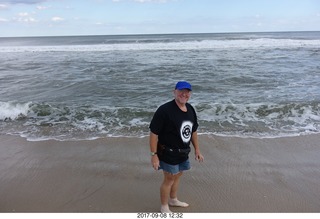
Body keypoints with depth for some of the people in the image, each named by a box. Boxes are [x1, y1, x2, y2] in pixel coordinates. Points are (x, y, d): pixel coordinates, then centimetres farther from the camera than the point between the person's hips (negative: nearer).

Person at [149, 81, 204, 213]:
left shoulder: (190, 109, 1)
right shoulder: (165, 110, -24)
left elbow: (193, 131, 12)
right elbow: (153, 133, -22)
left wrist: (197, 150, 14)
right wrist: (154, 155, -22)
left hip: (183, 152, 7)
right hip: (169, 153, -7)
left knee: (177, 176, 23)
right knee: (169, 179, 7)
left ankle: (173, 200, 48)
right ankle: (164, 207, 30)